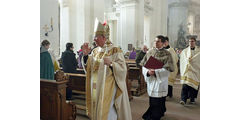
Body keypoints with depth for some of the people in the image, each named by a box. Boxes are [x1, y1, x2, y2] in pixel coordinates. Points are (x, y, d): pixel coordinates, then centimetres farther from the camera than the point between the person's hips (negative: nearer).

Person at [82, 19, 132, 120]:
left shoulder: (115, 51, -10)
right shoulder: (95, 51, 8)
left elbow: (122, 69, -15)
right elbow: (89, 68, 10)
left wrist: (111, 63, -31)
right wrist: (86, 54, -2)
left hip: (108, 89, -6)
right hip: (96, 88, 6)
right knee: (96, 112, 15)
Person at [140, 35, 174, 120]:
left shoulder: (166, 54, -5)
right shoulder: (150, 52, 5)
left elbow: (167, 69, -11)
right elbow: (144, 65, 4)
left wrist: (155, 72, -21)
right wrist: (148, 72, -15)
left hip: (160, 81, -3)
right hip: (151, 80, 3)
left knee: (158, 101, 2)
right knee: (152, 101, 12)